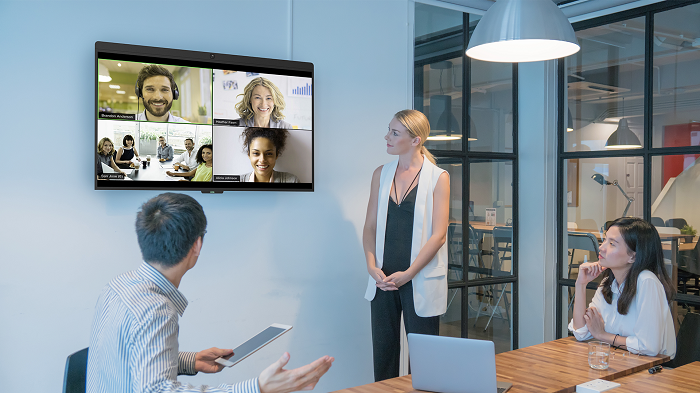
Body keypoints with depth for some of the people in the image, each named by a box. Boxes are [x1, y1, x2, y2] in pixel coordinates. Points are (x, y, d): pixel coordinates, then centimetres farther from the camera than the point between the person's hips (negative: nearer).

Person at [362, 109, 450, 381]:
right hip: (383, 280, 4)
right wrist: (372, 267, -8)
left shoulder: (438, 177, -4)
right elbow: (370, 227, 7)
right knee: (383, 353, 10)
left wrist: (407, 274, -15)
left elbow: (438, 235, -9)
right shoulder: (381, 174, 8)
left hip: (420, 282, -3)